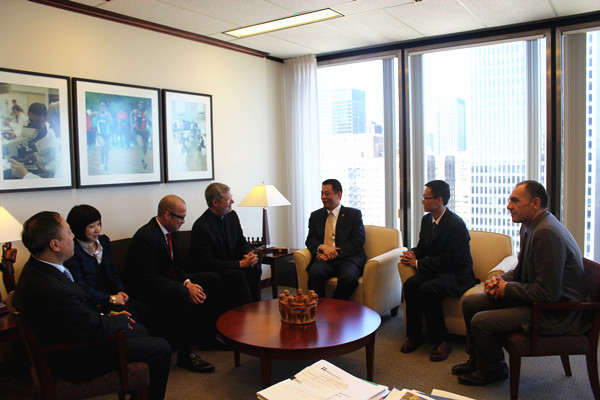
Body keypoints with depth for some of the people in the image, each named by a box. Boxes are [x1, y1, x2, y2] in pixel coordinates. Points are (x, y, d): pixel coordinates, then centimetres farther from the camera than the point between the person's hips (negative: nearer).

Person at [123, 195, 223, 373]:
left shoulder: (173, 231, 6)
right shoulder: (146, 236, -23)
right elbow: (148, 278, -27)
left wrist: (188, 282, -11)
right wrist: (185, 287, -29)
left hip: (171, 281, 10)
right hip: (146, 290, -10)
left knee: (213, 279, 1)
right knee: (180, 294, -39)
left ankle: (207, 336, 7)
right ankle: (185, 354, -26)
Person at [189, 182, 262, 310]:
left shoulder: (232, 215, 4)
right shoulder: (201, 226, -19)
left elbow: (241, 242, 13)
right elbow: (207, 262, -21)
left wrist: (250, 254, -12)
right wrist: (240, 264, -23)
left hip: (230, 266, 7)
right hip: (208, 272, -7)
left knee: (254, 268, -20)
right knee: (238, 275, -31)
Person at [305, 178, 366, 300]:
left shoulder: (354, 214, 10)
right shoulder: (315, 215, 21)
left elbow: (358, 241, -1)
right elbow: (310, 240, 13)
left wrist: (334, 254, -13)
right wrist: (322, 247, -12)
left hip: (347, 258, -2)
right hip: (325, 258, 2)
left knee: (348, 277, -34)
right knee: (314, 273, -31)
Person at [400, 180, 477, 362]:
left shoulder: (457, 225, -20)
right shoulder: (426, 219, 6)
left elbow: (449, 260, -22)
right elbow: (422, 246, 16)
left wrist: (418, 263, -20)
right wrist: (412, 254, -9)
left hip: (457, 275, -7)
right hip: (434, 270, 7)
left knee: (427, 289, -33)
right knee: (410, 284, -23)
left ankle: (441, 341, -15)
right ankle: (415, 336, -7)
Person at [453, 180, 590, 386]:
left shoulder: (547, 233, -27)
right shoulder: (530, 226, 7)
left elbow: (548, 293, -29)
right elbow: (522, 270, 19)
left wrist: (507, 288, -15)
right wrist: (501, 279, -1)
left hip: (556, 311, -10)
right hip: (537, 297, 11)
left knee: (480, 322, -19)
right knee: (470, 303, 8)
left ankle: (493, 370, 11)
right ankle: (477, 360, 26)